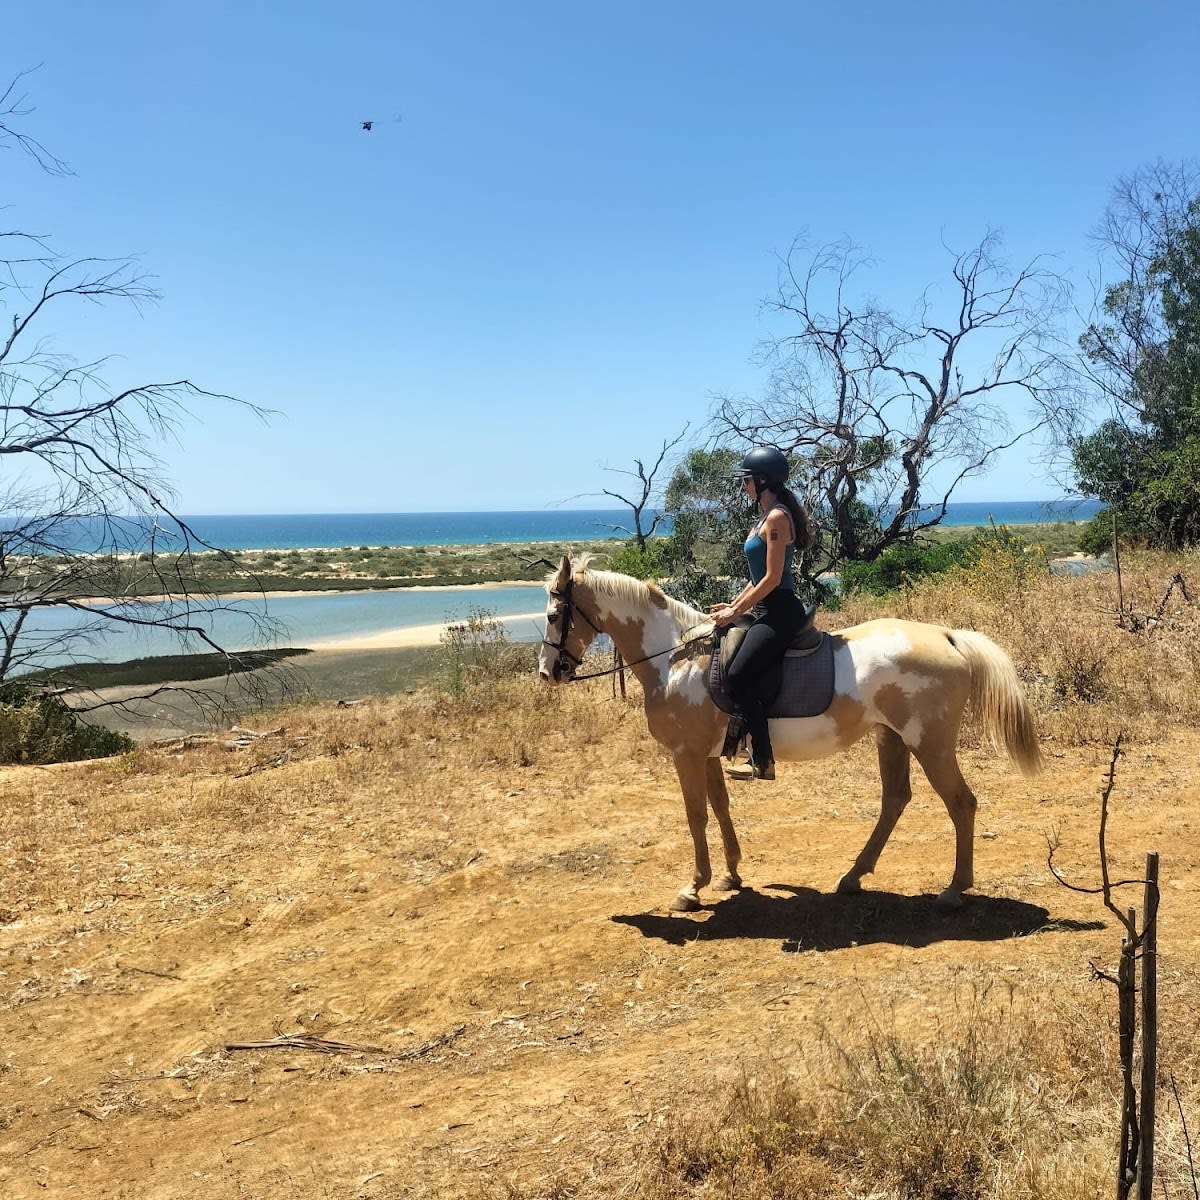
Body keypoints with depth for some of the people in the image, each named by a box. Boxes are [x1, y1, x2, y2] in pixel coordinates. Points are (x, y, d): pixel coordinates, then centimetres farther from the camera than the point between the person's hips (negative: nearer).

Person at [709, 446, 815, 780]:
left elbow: (772, 578, -19)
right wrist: (733, 604, 14)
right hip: (767, 612, 11)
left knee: (739, 677, -22)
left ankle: (763, 761, -15)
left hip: (779, 614, -11)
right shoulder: (767, 517, 16)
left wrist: (737, 612, -14)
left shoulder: (777, 518, -15)